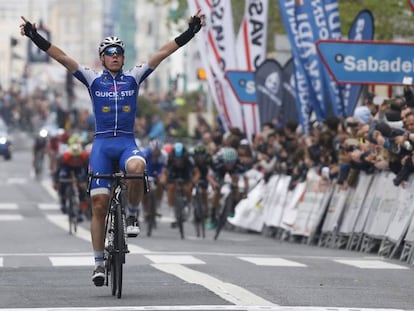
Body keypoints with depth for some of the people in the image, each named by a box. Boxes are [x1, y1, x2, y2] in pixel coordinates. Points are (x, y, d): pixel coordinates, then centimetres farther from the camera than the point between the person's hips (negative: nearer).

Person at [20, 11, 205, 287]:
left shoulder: (134, 77, 9)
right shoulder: (93, 80, 7)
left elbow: (163, 53, 3)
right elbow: (62, 58, -2)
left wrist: (191, 31, -3)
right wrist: (35, 37, -11)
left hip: (127, 142, 0)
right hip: (102, 144, 0)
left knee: (137, 168, -36)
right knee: (99, 204, -5)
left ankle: (133, 215, -9)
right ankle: (99, 262, 4)